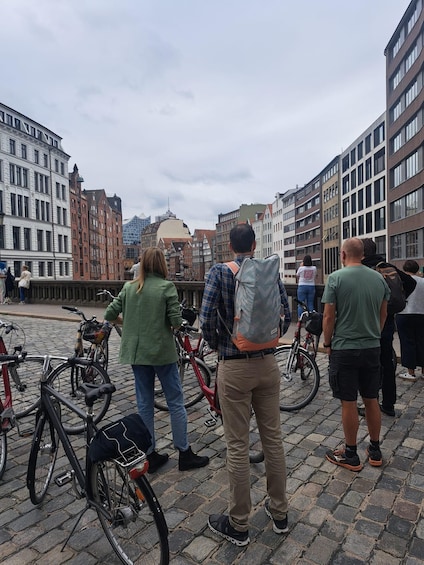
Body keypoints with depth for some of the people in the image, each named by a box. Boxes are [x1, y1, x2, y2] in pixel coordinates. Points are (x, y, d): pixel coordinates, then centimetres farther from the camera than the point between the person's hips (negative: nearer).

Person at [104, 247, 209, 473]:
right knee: (175, 402, 8)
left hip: (136, 352, 5)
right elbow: (176, 320, -16)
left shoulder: (129, 287, 3)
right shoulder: (166, 286, -10)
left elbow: (109, 314, 3)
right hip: (162, 352, -4)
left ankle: (151, 455, 24)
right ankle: (184, 454, 18)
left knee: (144, 404, 13)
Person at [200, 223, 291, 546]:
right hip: (268, 364, 4)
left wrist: (216, 346, 3)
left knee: (238, 446, 7)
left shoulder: (219, 272, -8)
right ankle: (279, 513, 35)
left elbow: (207, 319, -16)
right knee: (273, 438, 17)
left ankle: (238, 526, 25)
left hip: (234, 367, -4)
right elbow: (286, 313, 3)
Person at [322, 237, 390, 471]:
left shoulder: (336, 278, -12)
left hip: (344, 349, -5)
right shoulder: (379, 278, 3)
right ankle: (375, 451, 30)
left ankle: (351, 455, 18)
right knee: (371, 400, 16)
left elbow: (329, 317, -12)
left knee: (348, 403, 5)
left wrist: (328, 343, 1)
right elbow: (383, 314, 12)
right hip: (372, 349, 5)